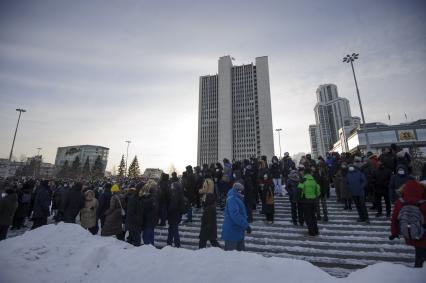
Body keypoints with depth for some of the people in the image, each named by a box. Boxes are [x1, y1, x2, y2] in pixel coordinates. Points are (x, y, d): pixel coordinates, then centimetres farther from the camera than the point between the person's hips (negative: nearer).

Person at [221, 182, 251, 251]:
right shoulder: (232, 199, -21)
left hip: (238, 231, 11)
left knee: (240, 250, 19)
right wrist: (246, 225, -26)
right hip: (232, 232, -11)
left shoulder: (237, 199, 13)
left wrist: (246, 225, 21)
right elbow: (235, 215, -30)